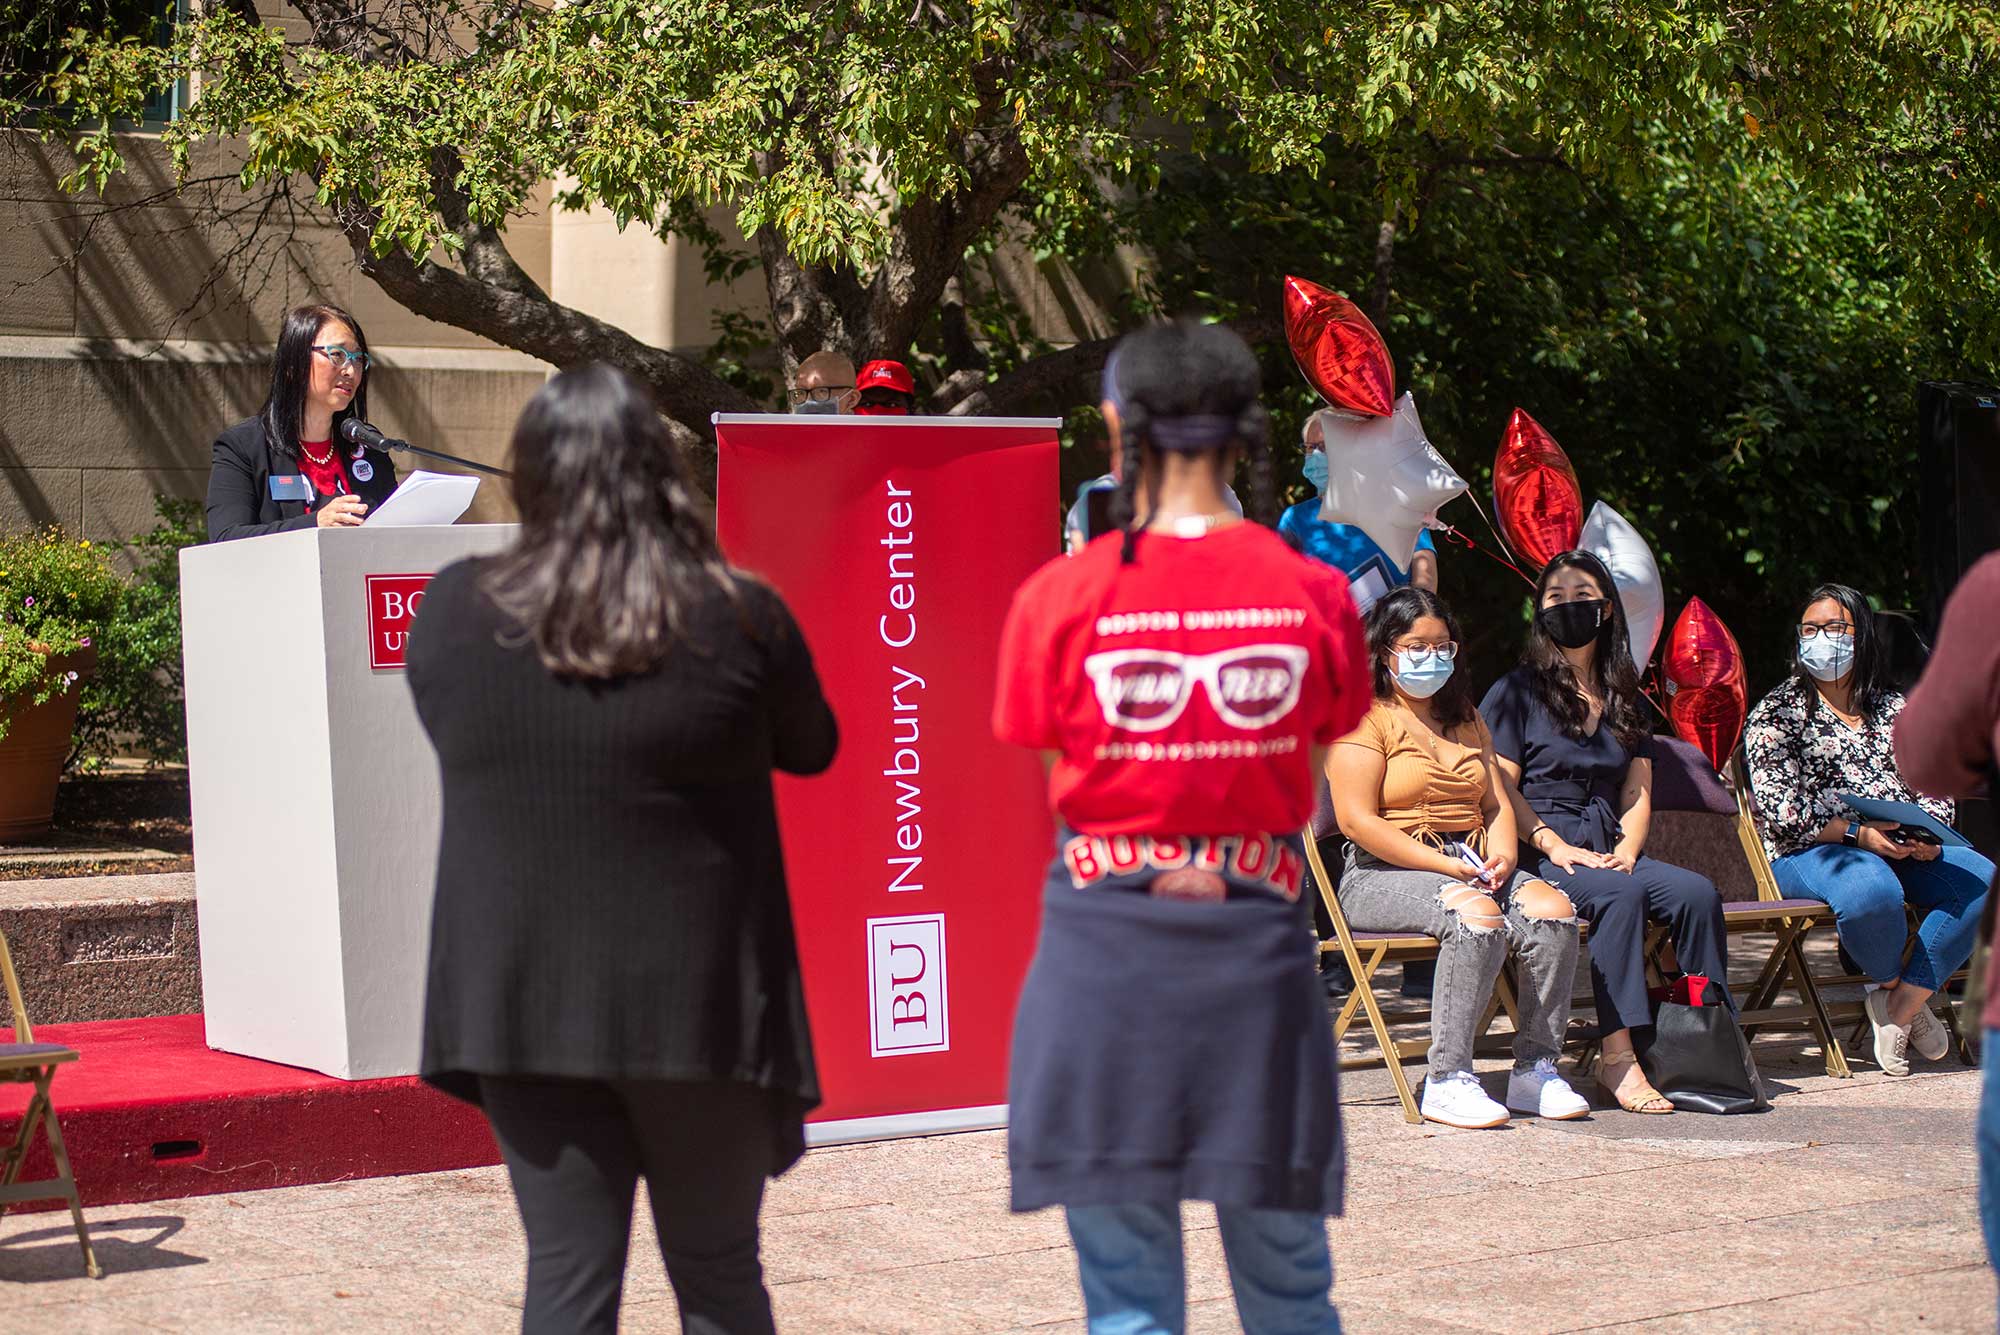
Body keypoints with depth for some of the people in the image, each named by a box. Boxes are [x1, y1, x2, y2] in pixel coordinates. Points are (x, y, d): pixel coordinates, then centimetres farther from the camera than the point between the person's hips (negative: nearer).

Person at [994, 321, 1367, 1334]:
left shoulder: (1061, 596, -7)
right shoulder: (1312, 594, -1)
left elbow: (1050, 782, 1)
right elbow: (1310, 785, 5)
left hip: (1105, 941, -1)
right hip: (1259, 936, 2)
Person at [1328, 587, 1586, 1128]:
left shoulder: (1465, 718, 23)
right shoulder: (1365, 719, -1)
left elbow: (1498, 804, 20)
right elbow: (1358, 821, -12)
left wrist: (1502, 856, -4)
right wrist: (1449, 867, -17)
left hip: (1473, 866, 7)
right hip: (1384, 873, -6)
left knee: (1551, 908, -22)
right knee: (1477, 916, -35)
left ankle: (1536, 1069, -16)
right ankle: (1447, 1081, -31)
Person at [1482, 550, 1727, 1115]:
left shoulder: (1624, 700, 21)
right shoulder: (1517, 692, 5)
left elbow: (1638, 793, 15)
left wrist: (1626, 851, -5)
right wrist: (1556, 847, -16)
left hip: (1609, 851, 5)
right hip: (1538, 854, -5)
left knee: (1697, 891, -23)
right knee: (1621, 892, -34)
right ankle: (1616, 1056, -33)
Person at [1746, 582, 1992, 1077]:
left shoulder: (1897, 710, 21)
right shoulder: (1778, 713, 5)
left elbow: (1933, 787, 16)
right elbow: (1780, 808, -7)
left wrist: (1927, 833, -8)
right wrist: (1856, 832, -18)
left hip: (1904, 850, 5)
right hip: (1811, 852, -4)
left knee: (1980, 879, -26)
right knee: (1872, 890, -40)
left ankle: (1901, 1003, -21)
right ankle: (1894, 986, -7)